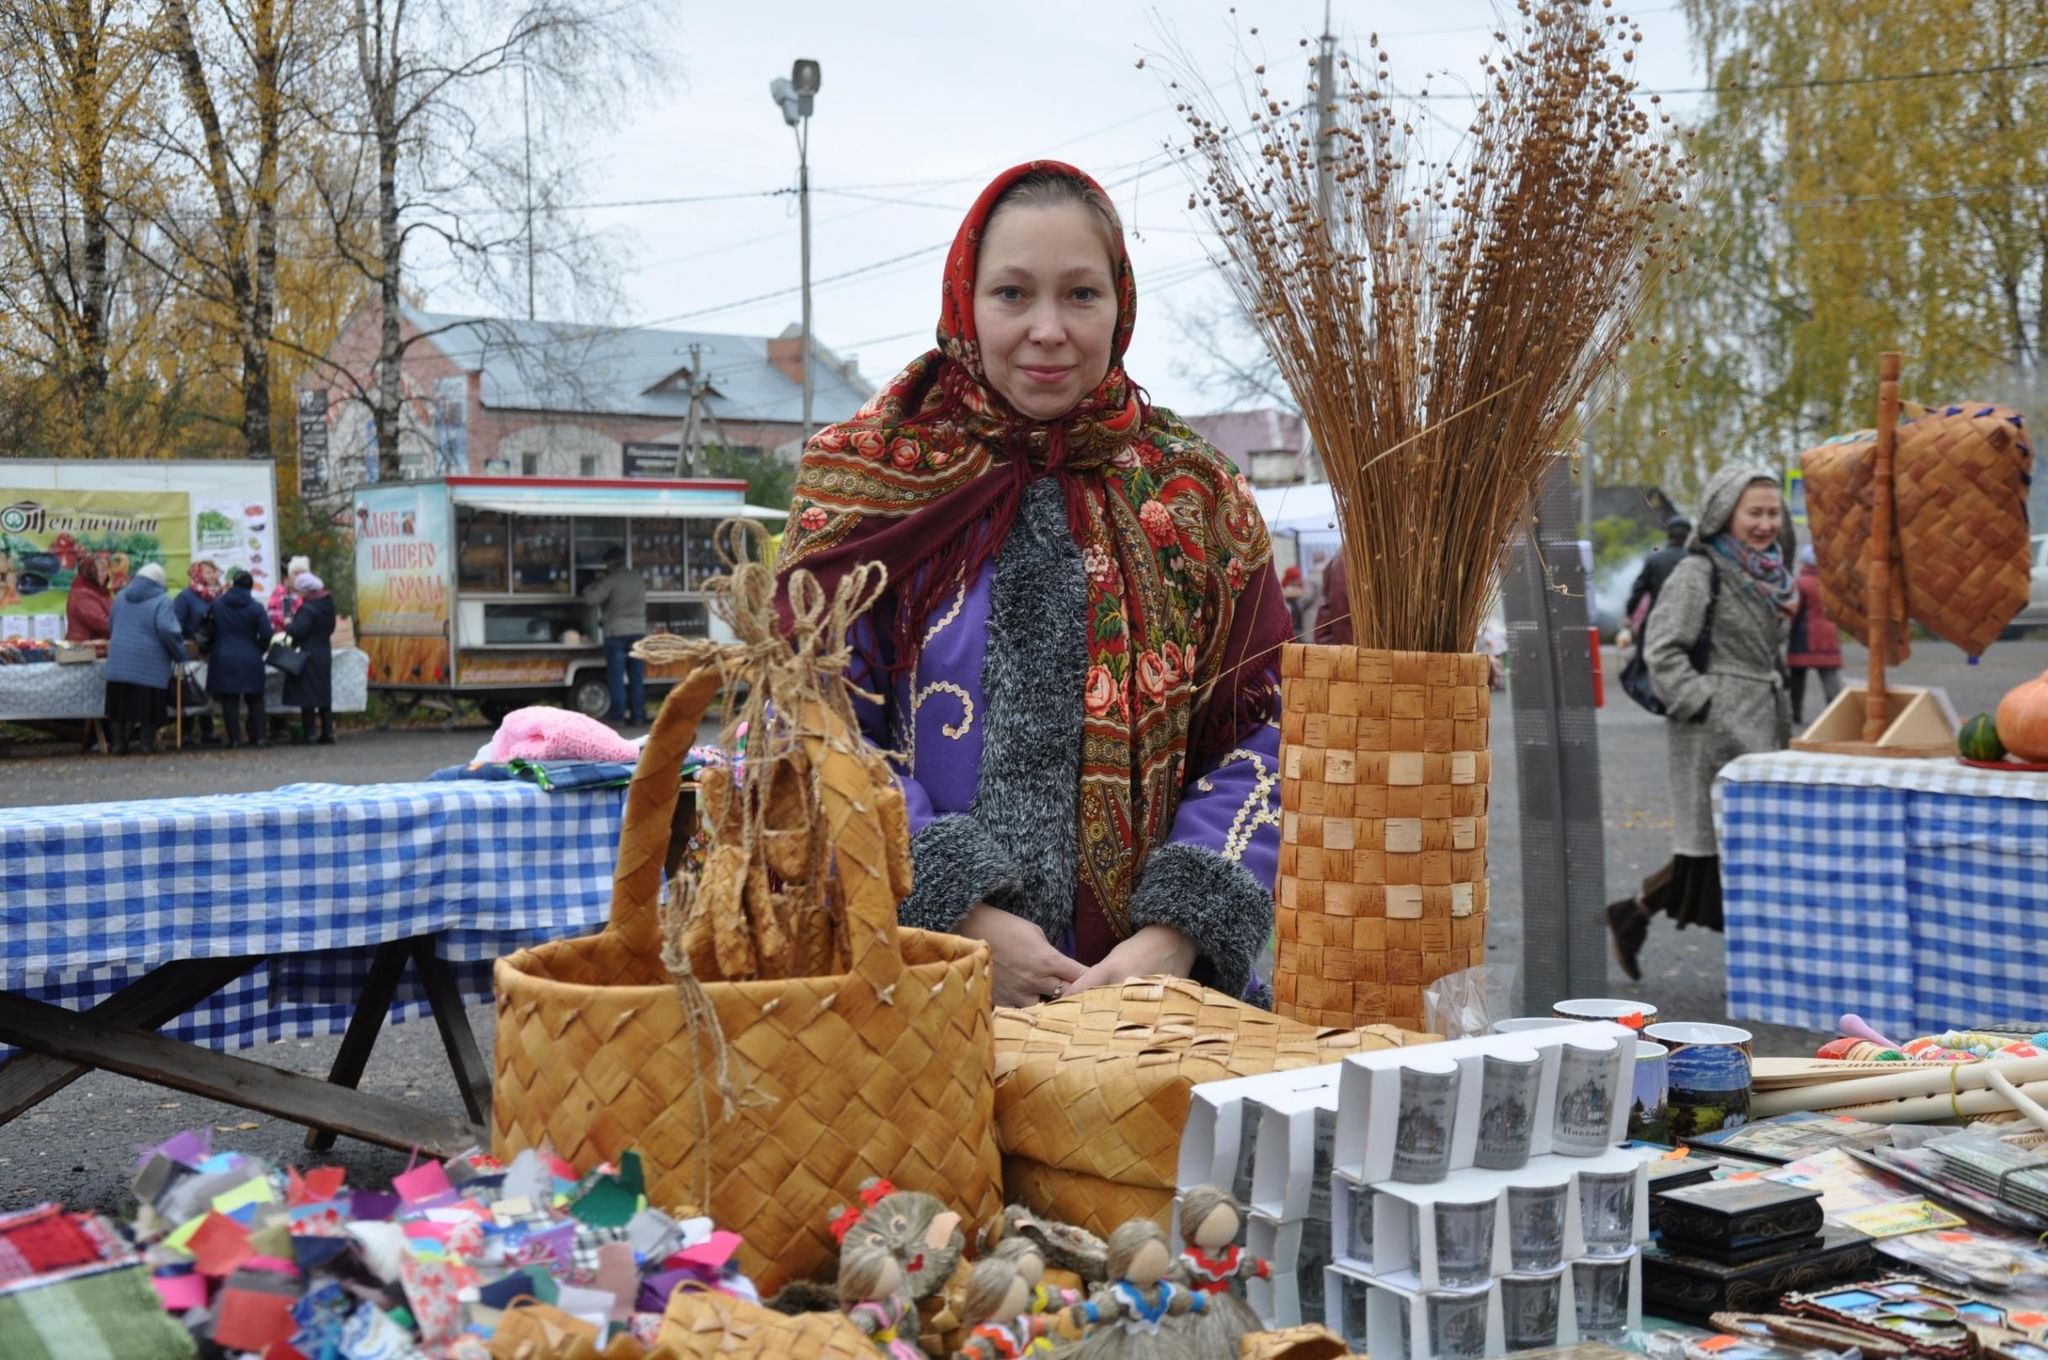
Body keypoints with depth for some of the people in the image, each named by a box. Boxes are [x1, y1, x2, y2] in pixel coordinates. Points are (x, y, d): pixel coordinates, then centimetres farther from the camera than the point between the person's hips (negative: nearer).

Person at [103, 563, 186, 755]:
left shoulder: (121, 596, 10)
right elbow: (167, 631, -20)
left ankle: (119, 743, 11)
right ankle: (148, 744, 5)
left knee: (121, 702, 10)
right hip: (150, 665, -5)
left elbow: (110, 626, 18)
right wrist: (180, 655, -10)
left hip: (119, 661, 5)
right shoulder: (161, 601, -9)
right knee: (149, 704, 3)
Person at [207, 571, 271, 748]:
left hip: (223, 659, 1)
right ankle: (259, 735, 7)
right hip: (250, 659, -1)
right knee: (254, 699, 10)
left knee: (229, 699, 5)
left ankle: (233, 738, 2)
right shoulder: (256, 608, -7)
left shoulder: (217, 605, 0)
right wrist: (259, 651, 8)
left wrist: (207, 650, 21)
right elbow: (266, 635, -10)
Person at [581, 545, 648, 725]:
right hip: (638, 631, 5)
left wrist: (591, 586, 9)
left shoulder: (611, 580, -8)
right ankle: (637, 715, 4)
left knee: (616, 675, -1)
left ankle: (618, 715, -4)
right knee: (637, 676, 6)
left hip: (616, 633, -5)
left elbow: (590, 598, -12)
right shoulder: (639, 579, 11)